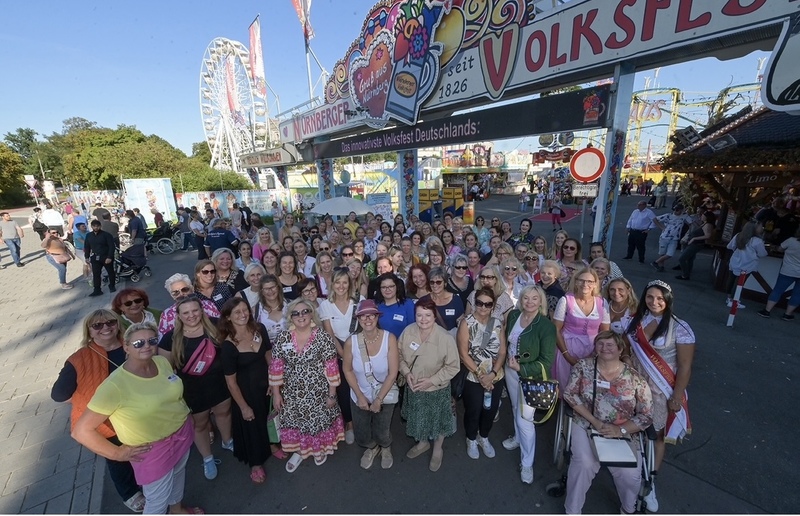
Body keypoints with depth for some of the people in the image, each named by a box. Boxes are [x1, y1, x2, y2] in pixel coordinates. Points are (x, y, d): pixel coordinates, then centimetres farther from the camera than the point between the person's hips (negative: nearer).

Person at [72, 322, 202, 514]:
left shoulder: (162, 362, -10)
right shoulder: (116, 385, -29)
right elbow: (81, 431, -22)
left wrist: (181, 412, 6)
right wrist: (118, 453, -16)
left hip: (182, 432, 6)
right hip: (154, 449, -6)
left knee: (178, 472, 31)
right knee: (158, 500, 15)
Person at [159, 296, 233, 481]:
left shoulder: (215, 326, -14)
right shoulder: (171, 338, -16)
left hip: (220, 383, 2)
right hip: (192, 390, -1)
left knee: (223, 412, 25)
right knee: (199, 423, 19)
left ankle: (227, 442, 54)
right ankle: (207, 458, 45)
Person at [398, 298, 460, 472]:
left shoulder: (445, 338, -28)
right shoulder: (408, 331, -17)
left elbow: (452, 367, -18)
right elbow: (400, 355, -2)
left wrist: (432, 380, -22)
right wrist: (406, 372, -16)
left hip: (437, 389, -3)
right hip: (413, 387, 3)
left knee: (438, 420, 22)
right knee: (418, 418, 27)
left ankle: (437, 449, 52)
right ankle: (422, 443, 58)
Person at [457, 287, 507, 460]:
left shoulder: (498, 323, -2)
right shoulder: (466, 323, -15)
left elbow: (502, 352, -3)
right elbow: (463, 353, -16)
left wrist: (492, 374, -14)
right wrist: (480, 375, -17)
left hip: (496, 377, 4)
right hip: (473, 378, -3)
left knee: (490, 410, 19)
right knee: (473, 411, 13)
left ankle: (483, 437, 47)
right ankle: (471, 440, 42)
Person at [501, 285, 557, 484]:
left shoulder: (546, 326, -23)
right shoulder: (513, 315, -8)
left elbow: (546, 361, -19)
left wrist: (522, 368, -24)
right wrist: (506, 359, 1)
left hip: (531, 376, -5)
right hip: (510, 371, 5)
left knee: (524, 419, 0)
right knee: (516, 408, 25)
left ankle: (527, 463, 21)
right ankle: (518, 437, 52)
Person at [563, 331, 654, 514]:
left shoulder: (635, 378, -5)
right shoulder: (584, 366, -5)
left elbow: (646, 416, -2)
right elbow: (569, 394, -7)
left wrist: (620, 430, -15)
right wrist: (594, 421, -13)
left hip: (622, 433, 1)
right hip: (586, 426, -1)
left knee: (630, 473, -17)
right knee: (584, 463, -24)